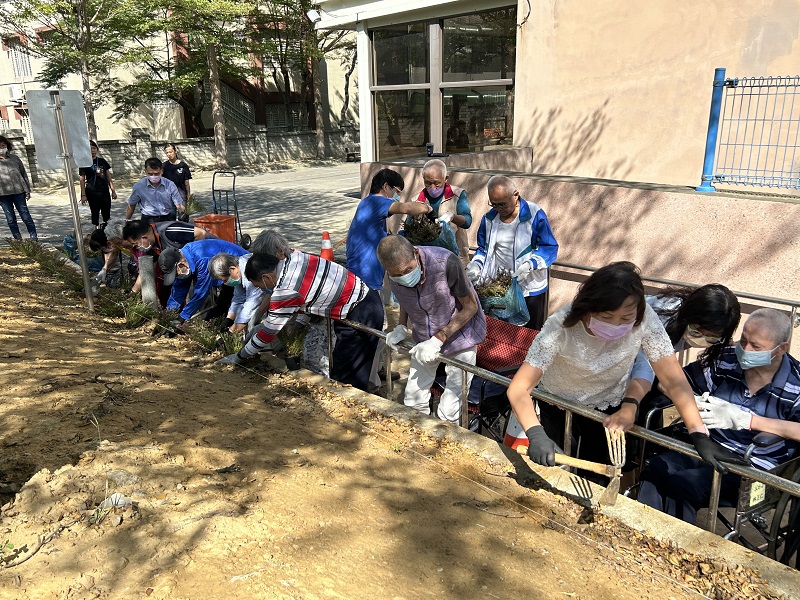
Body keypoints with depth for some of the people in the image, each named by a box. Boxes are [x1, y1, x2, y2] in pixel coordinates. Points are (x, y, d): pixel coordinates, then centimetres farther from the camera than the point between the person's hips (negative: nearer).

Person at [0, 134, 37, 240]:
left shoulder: (15, 158, 9)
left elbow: (24, 174, 11)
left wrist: (27, 190, 6)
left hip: (18, 192, 0)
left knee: (26, 216, 1)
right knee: (10, 219, 5)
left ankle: (34, 238, 6)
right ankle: (18, 240, 13)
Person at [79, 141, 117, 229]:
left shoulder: (102, 161, 8)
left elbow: (109, 177, 11)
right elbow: (82, 180, -3)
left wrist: (113, 190, 6)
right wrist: (83, 195, -8)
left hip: (105, 191, 4)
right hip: (92, 192, -4)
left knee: (107, 213, 7)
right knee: (95, 213, 3)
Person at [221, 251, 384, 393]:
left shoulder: (285, 291, -19)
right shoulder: (295, 257, 3)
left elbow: (268, 332, -8)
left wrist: (239, 357, 6)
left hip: (361, 316, -9)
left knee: (344, 378, -2)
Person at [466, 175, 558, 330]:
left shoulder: (535, 215, -13)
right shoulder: (489, 218, 2)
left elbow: (550, 247, -11)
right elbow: (483, 248, 13)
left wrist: (530, 263, -27)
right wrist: (476, 264, -7)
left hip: (529, 288, -4)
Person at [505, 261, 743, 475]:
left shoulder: (644, 321, -28)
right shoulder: (562, 327, -34)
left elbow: (673, 380, -22)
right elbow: (518, 388, -36)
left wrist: (700, 436, -33)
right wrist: (536, 435, -52)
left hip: (607, 409, 2)